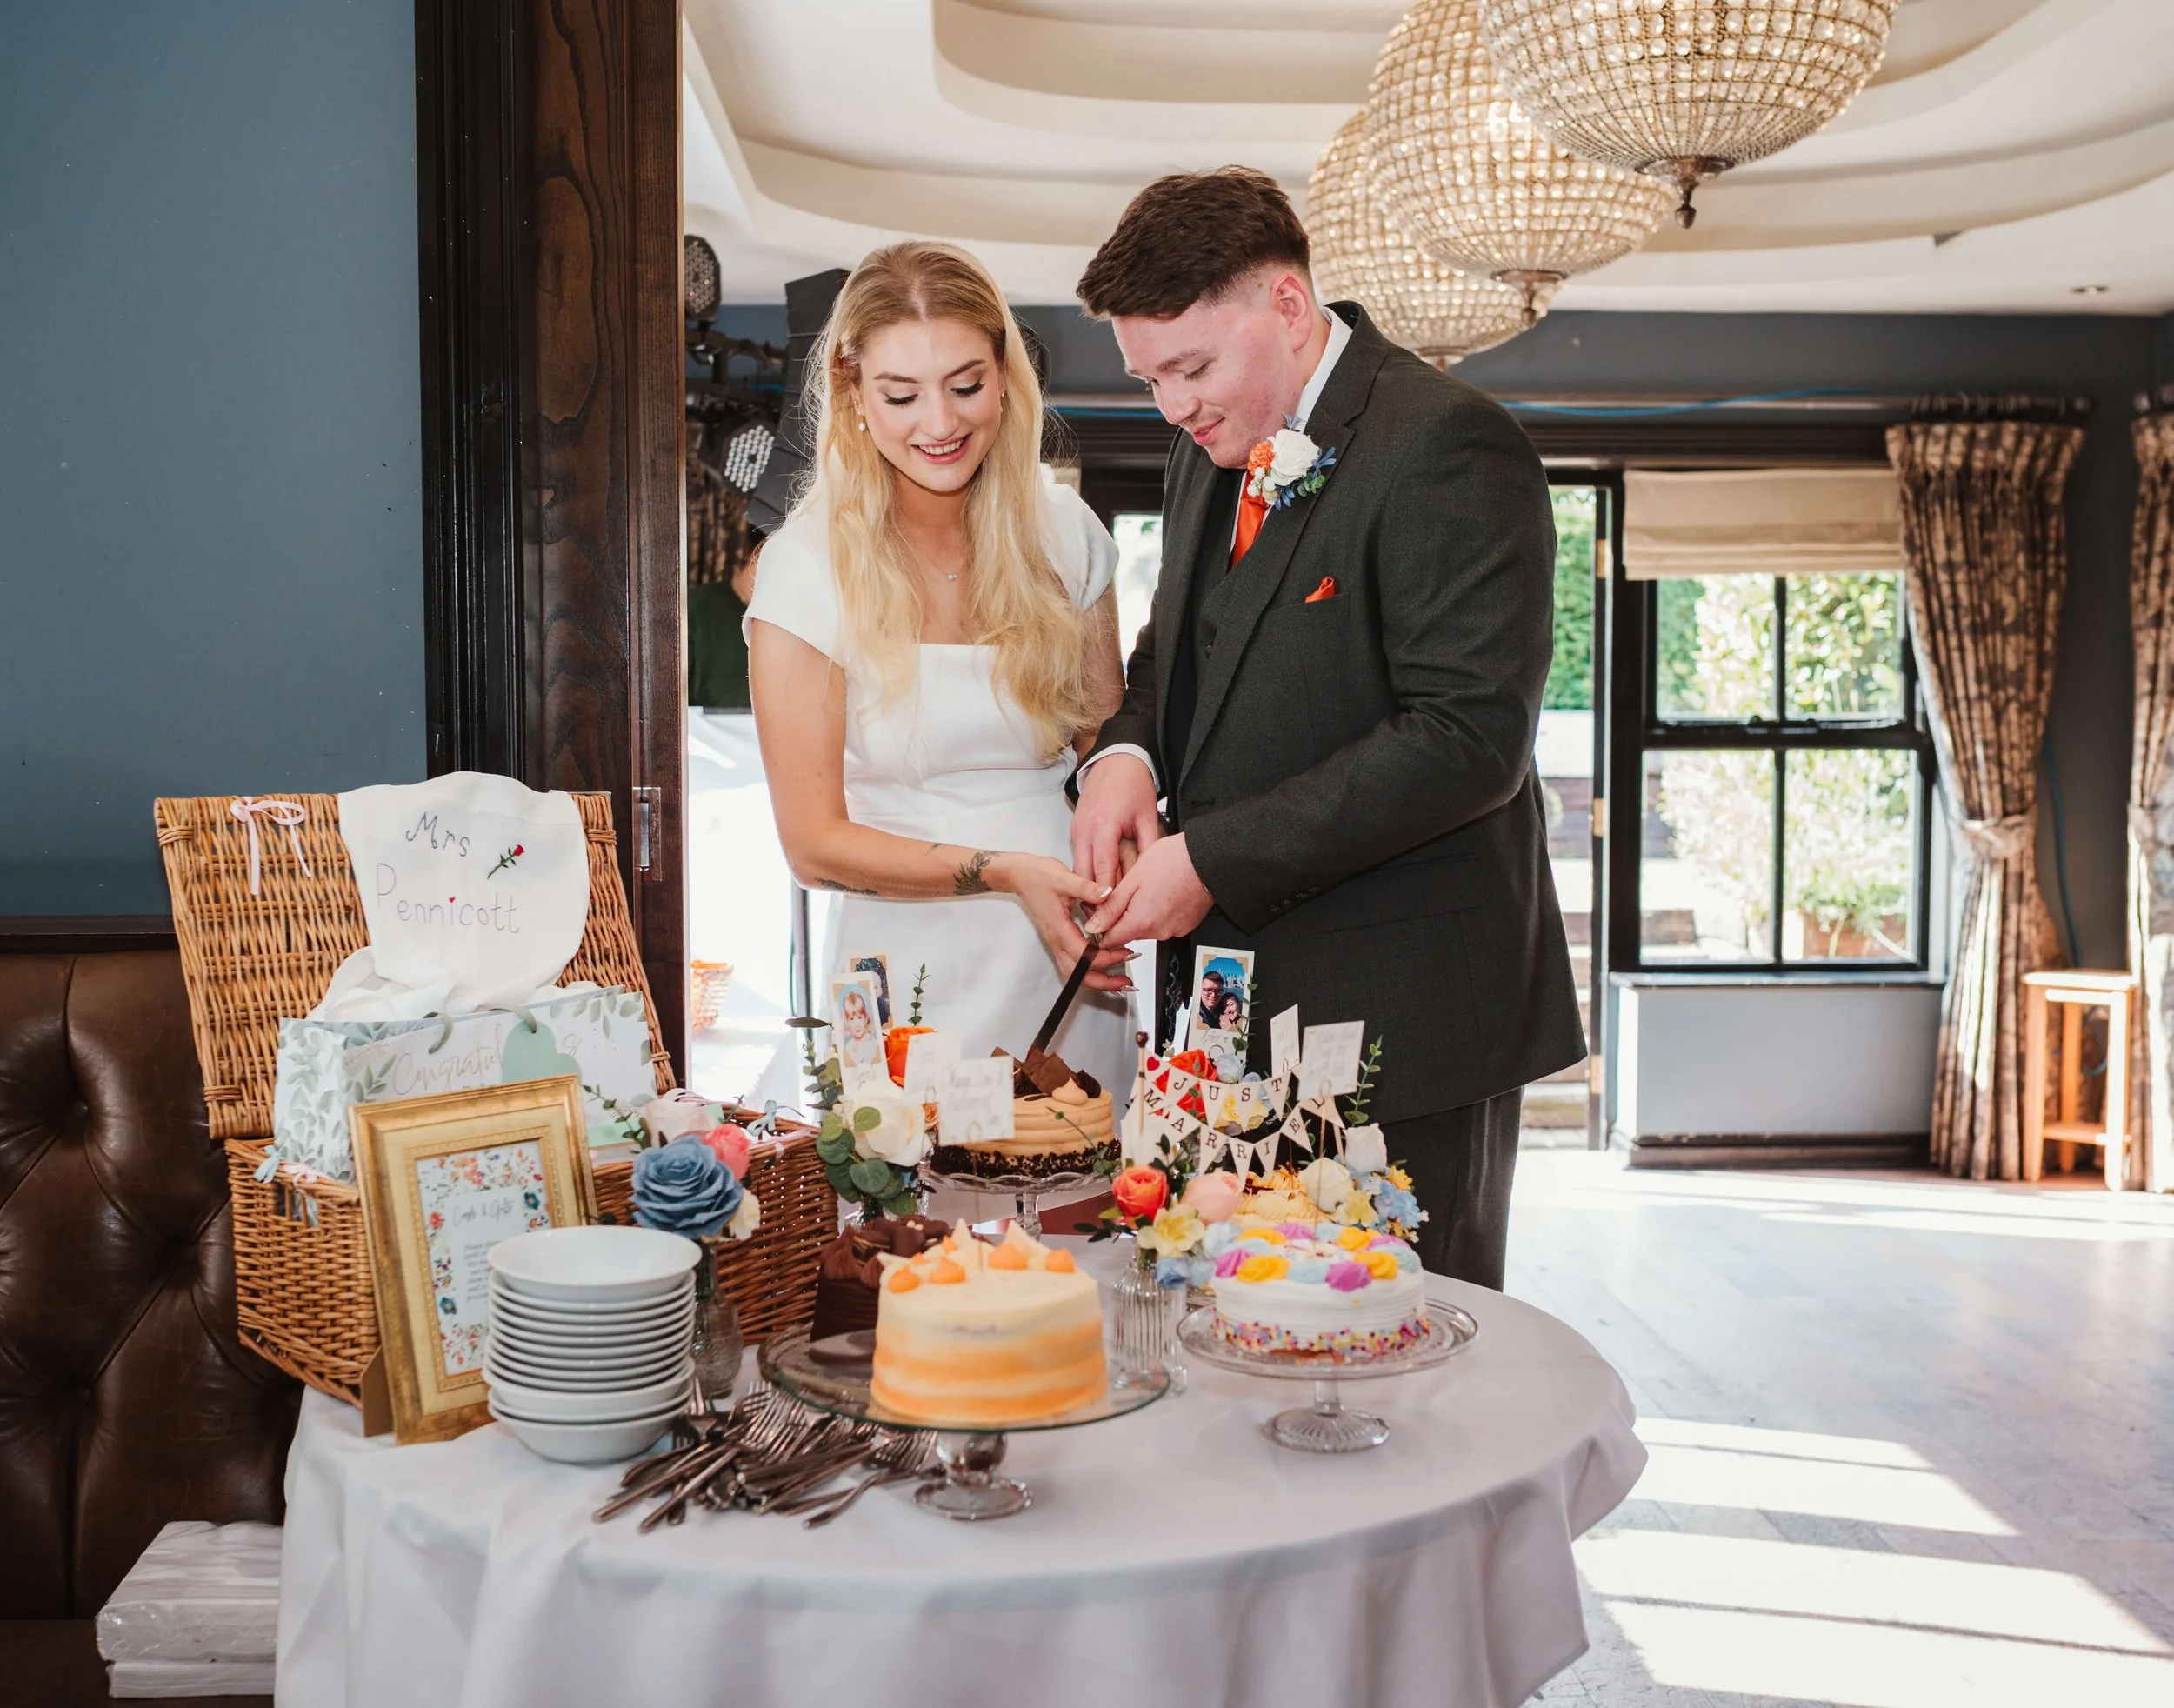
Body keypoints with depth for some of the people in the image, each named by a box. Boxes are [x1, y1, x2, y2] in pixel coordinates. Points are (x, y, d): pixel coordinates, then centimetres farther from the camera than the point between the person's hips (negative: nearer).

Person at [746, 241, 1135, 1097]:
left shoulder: (1063, 531, 3)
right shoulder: (808, 564, -8)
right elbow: (815, 843, -6)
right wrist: (1001, 872, -18)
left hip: (1078, 964, 3)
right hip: (916, 983, -3)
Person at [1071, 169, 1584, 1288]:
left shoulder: (1445, 447, -14)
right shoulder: (1212, 452, 13)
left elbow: (1470, 735, -21)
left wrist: (1214, 858, -20)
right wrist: (1127, 752, 0)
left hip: (1400, 1020, -8)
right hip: (1241, 1002, 8)